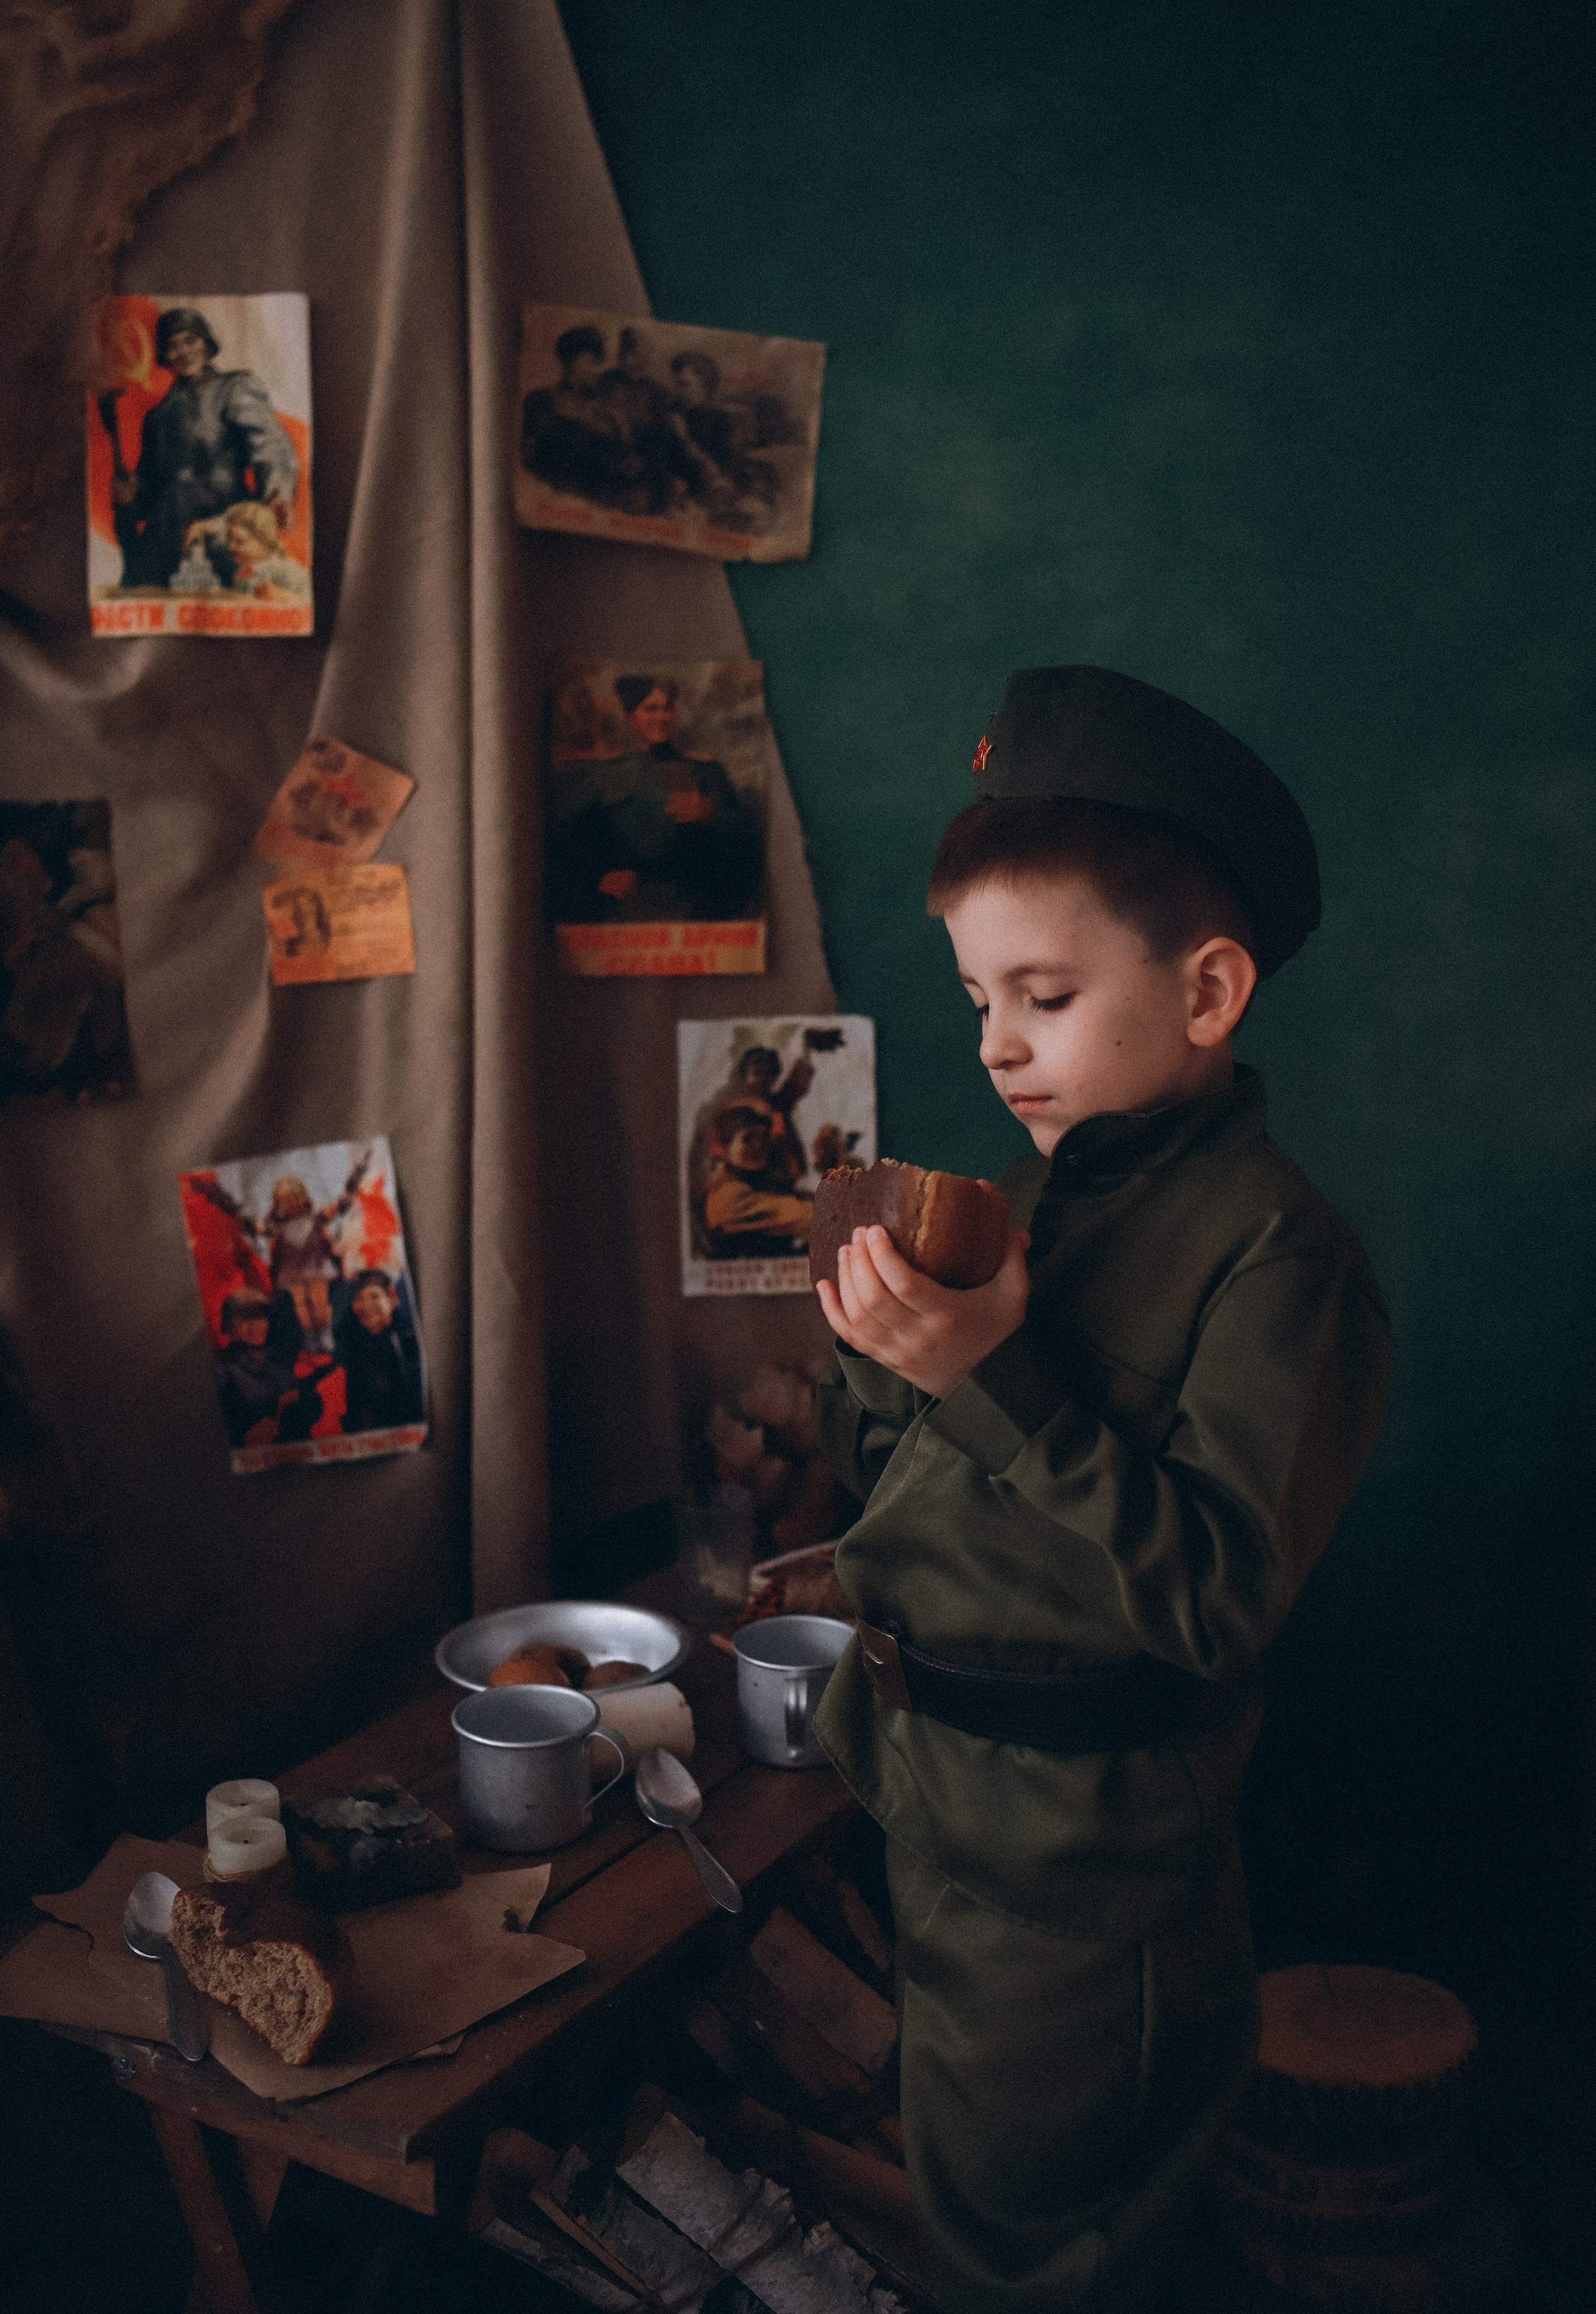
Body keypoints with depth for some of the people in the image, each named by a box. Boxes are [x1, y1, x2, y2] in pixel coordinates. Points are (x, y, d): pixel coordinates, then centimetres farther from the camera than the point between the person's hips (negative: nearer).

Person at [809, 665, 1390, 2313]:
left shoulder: (1275, 1251, -19)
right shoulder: (1018, 1198, 4)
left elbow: (1214, 1594, -27)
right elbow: (870, 1465, 13)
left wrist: (999, 1378, -31)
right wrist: (878, 1352, -7)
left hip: (1081, 1842, -7)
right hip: (932, 1788, 7)